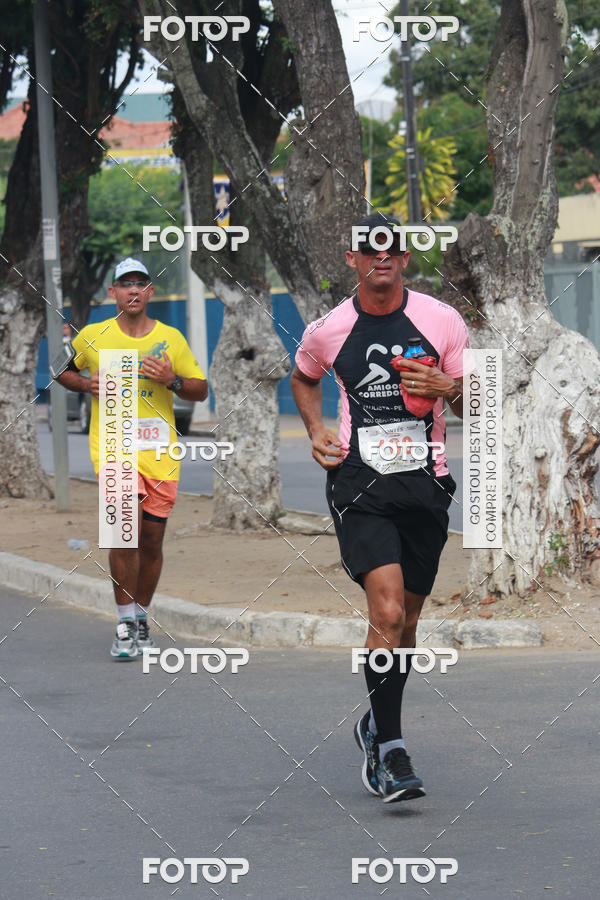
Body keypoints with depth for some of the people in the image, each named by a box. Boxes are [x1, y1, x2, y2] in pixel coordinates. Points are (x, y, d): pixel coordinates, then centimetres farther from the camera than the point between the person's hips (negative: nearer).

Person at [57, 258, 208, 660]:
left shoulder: (171, 338, 4)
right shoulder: (93, 336, 2)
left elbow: (201, 390, 9)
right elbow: (64, 372, 17)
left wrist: (172, 380, -10)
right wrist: (86, 383, -4)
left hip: (160, 451, 2)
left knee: (152, 542, 7)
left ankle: (141, 619, 27)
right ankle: (125, 624, -11)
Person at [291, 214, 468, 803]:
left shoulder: (441, 321, 0)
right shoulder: (327, 331, 1)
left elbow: (472, 406, 7)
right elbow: (302, 378, 24)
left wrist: (447, 388, -15)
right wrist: (316, 430, 8)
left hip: (425, 484, 2)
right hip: (359, 482, -2)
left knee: (404, 620, 12)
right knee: (387, 610, -19)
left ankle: (376, 725, 36)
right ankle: (390, 751, -14)